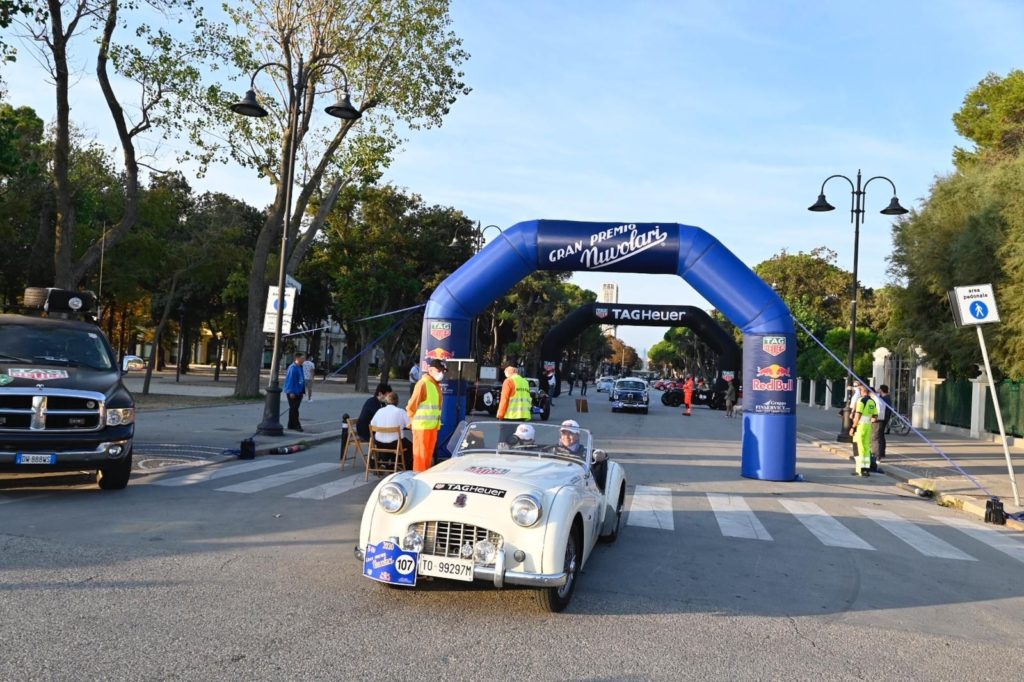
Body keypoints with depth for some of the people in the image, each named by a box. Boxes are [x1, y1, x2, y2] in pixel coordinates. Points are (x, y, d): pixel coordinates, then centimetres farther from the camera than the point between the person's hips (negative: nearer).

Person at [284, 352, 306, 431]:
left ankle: (291, 425, 20)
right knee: (294, 409, -6)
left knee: (294, 409, 13)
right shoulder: (292, 368, -16)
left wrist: (303, 391, 15)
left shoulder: (300, 367, 12)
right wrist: (291, 392, -22)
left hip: (298, 392, 9)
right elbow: (290, 380, -20)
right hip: (292, 393, -9)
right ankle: (296, 425, -4)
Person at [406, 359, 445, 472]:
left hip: (433, 426, 8)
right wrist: (415, 419, 0)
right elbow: (412, 405, -12)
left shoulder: (436, 385, 13)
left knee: (429, 454, 14)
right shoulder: (423, 383, -13)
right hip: (422, 426, -8)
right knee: (420, 455, -1)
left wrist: (437, 423, 16)